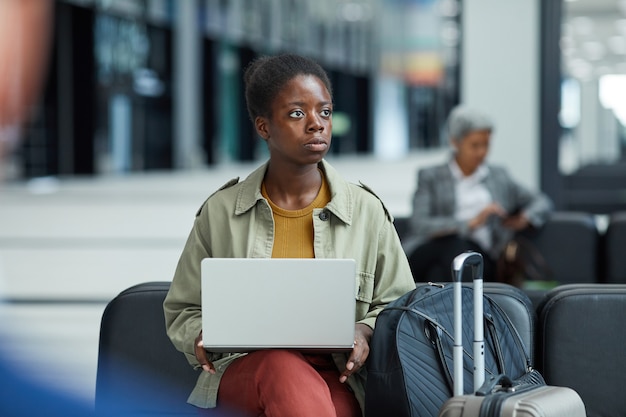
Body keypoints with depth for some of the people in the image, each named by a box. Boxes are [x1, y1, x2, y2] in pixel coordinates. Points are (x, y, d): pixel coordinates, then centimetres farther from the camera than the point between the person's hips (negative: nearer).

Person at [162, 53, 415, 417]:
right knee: (284, 371, -38)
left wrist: (366, 332, -5)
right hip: (244, 371, 0)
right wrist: (202, 338, -5)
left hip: (336, 377, 0)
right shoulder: (220, 212, 9)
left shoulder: (367, 210, 9)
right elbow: (183, 310, 19)